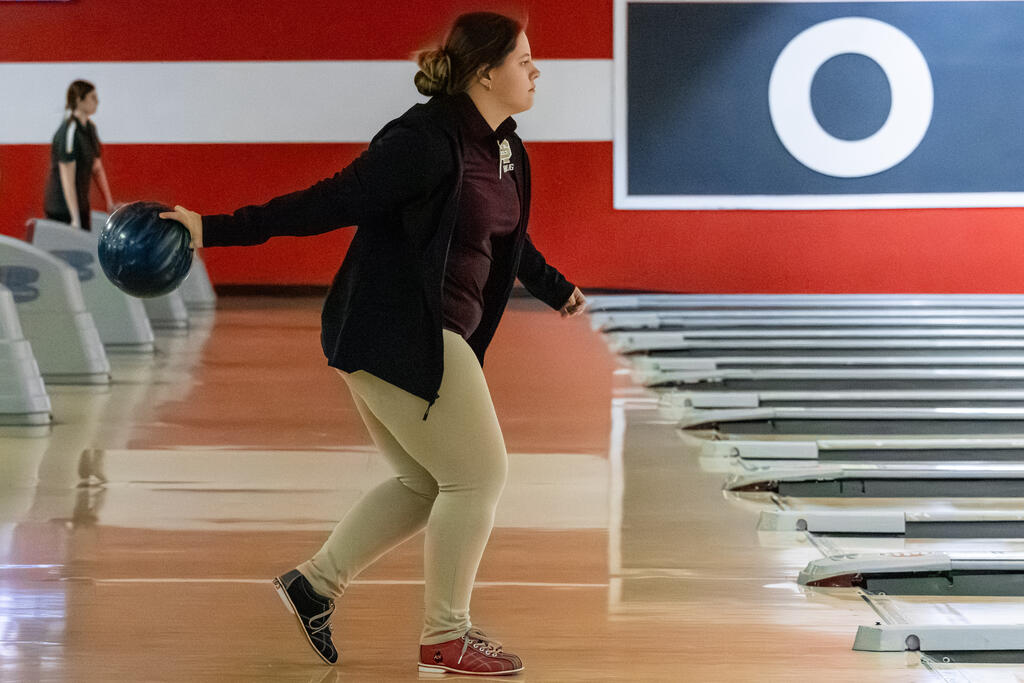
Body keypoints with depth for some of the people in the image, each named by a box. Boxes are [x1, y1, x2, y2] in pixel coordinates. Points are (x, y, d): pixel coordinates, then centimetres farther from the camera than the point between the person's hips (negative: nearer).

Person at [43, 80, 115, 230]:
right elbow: (67, 179, -20)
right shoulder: (69, 132, -19)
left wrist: (109, 202, 13)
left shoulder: (90, 126, 9)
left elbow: (97, 169, 16)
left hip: (81, 204, 9)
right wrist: (75, 219, -21)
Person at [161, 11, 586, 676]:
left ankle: (316, 580, 24)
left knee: (426, 483, 17)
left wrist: (558, 290, 42)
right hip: (396, 334, -10)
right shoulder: (427, 142, -20)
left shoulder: (505, 150, 10)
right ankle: (446, 637, 8)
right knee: (478, 475, -3)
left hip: (434, 335, 10)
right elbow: (330, 202, -21)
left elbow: (509, 240, 29)